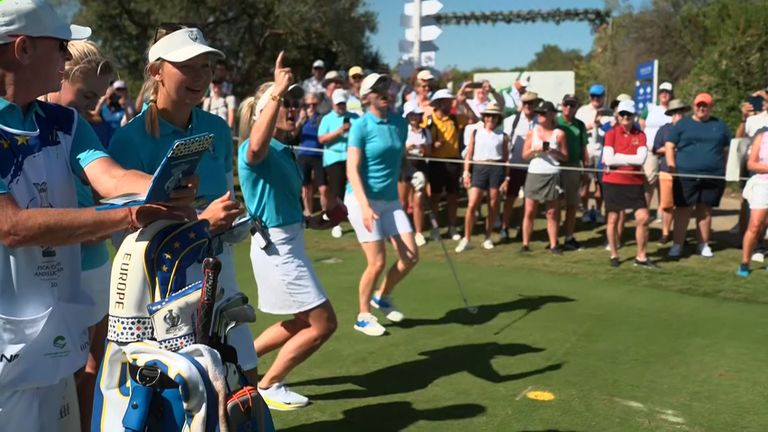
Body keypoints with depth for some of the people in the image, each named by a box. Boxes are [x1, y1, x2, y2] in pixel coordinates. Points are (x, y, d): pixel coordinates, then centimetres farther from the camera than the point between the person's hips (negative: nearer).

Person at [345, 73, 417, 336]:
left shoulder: (399, 123, 5)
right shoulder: (361, 126, -11)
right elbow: (352, 170, -16)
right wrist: (365, 206, -24)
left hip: (390, 200, 6)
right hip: (363, 199, -6)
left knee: (410, 256, 2)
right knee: (377, 262, -5)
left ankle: (382, 297, 28)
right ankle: (363, 317, 16)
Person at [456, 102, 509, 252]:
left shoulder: (502, 136, 8)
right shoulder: (476, 133, 9)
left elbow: (506, 158, 8)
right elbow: (469, 154, 9)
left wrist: (507, 178, 2)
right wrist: (466, 172, 1)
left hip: (497, 168, 1)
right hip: (479, 168, 0)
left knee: (493, 205, 5)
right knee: (472, 205, -8)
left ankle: (488, 238, 18)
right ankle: (466, 239, -1)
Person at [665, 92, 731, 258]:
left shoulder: (720, 125, 12)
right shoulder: (683, 124, 6)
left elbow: (727, 150, 15)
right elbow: (669, 146, 3)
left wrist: (726, 170, 8)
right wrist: (671, 165, -9)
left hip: (713, 176, 2)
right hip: (685, 175, -2)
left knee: (705, 210, 9)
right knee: (683, 209, -2)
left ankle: (704, 244, 18)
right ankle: (677, 244, 4)